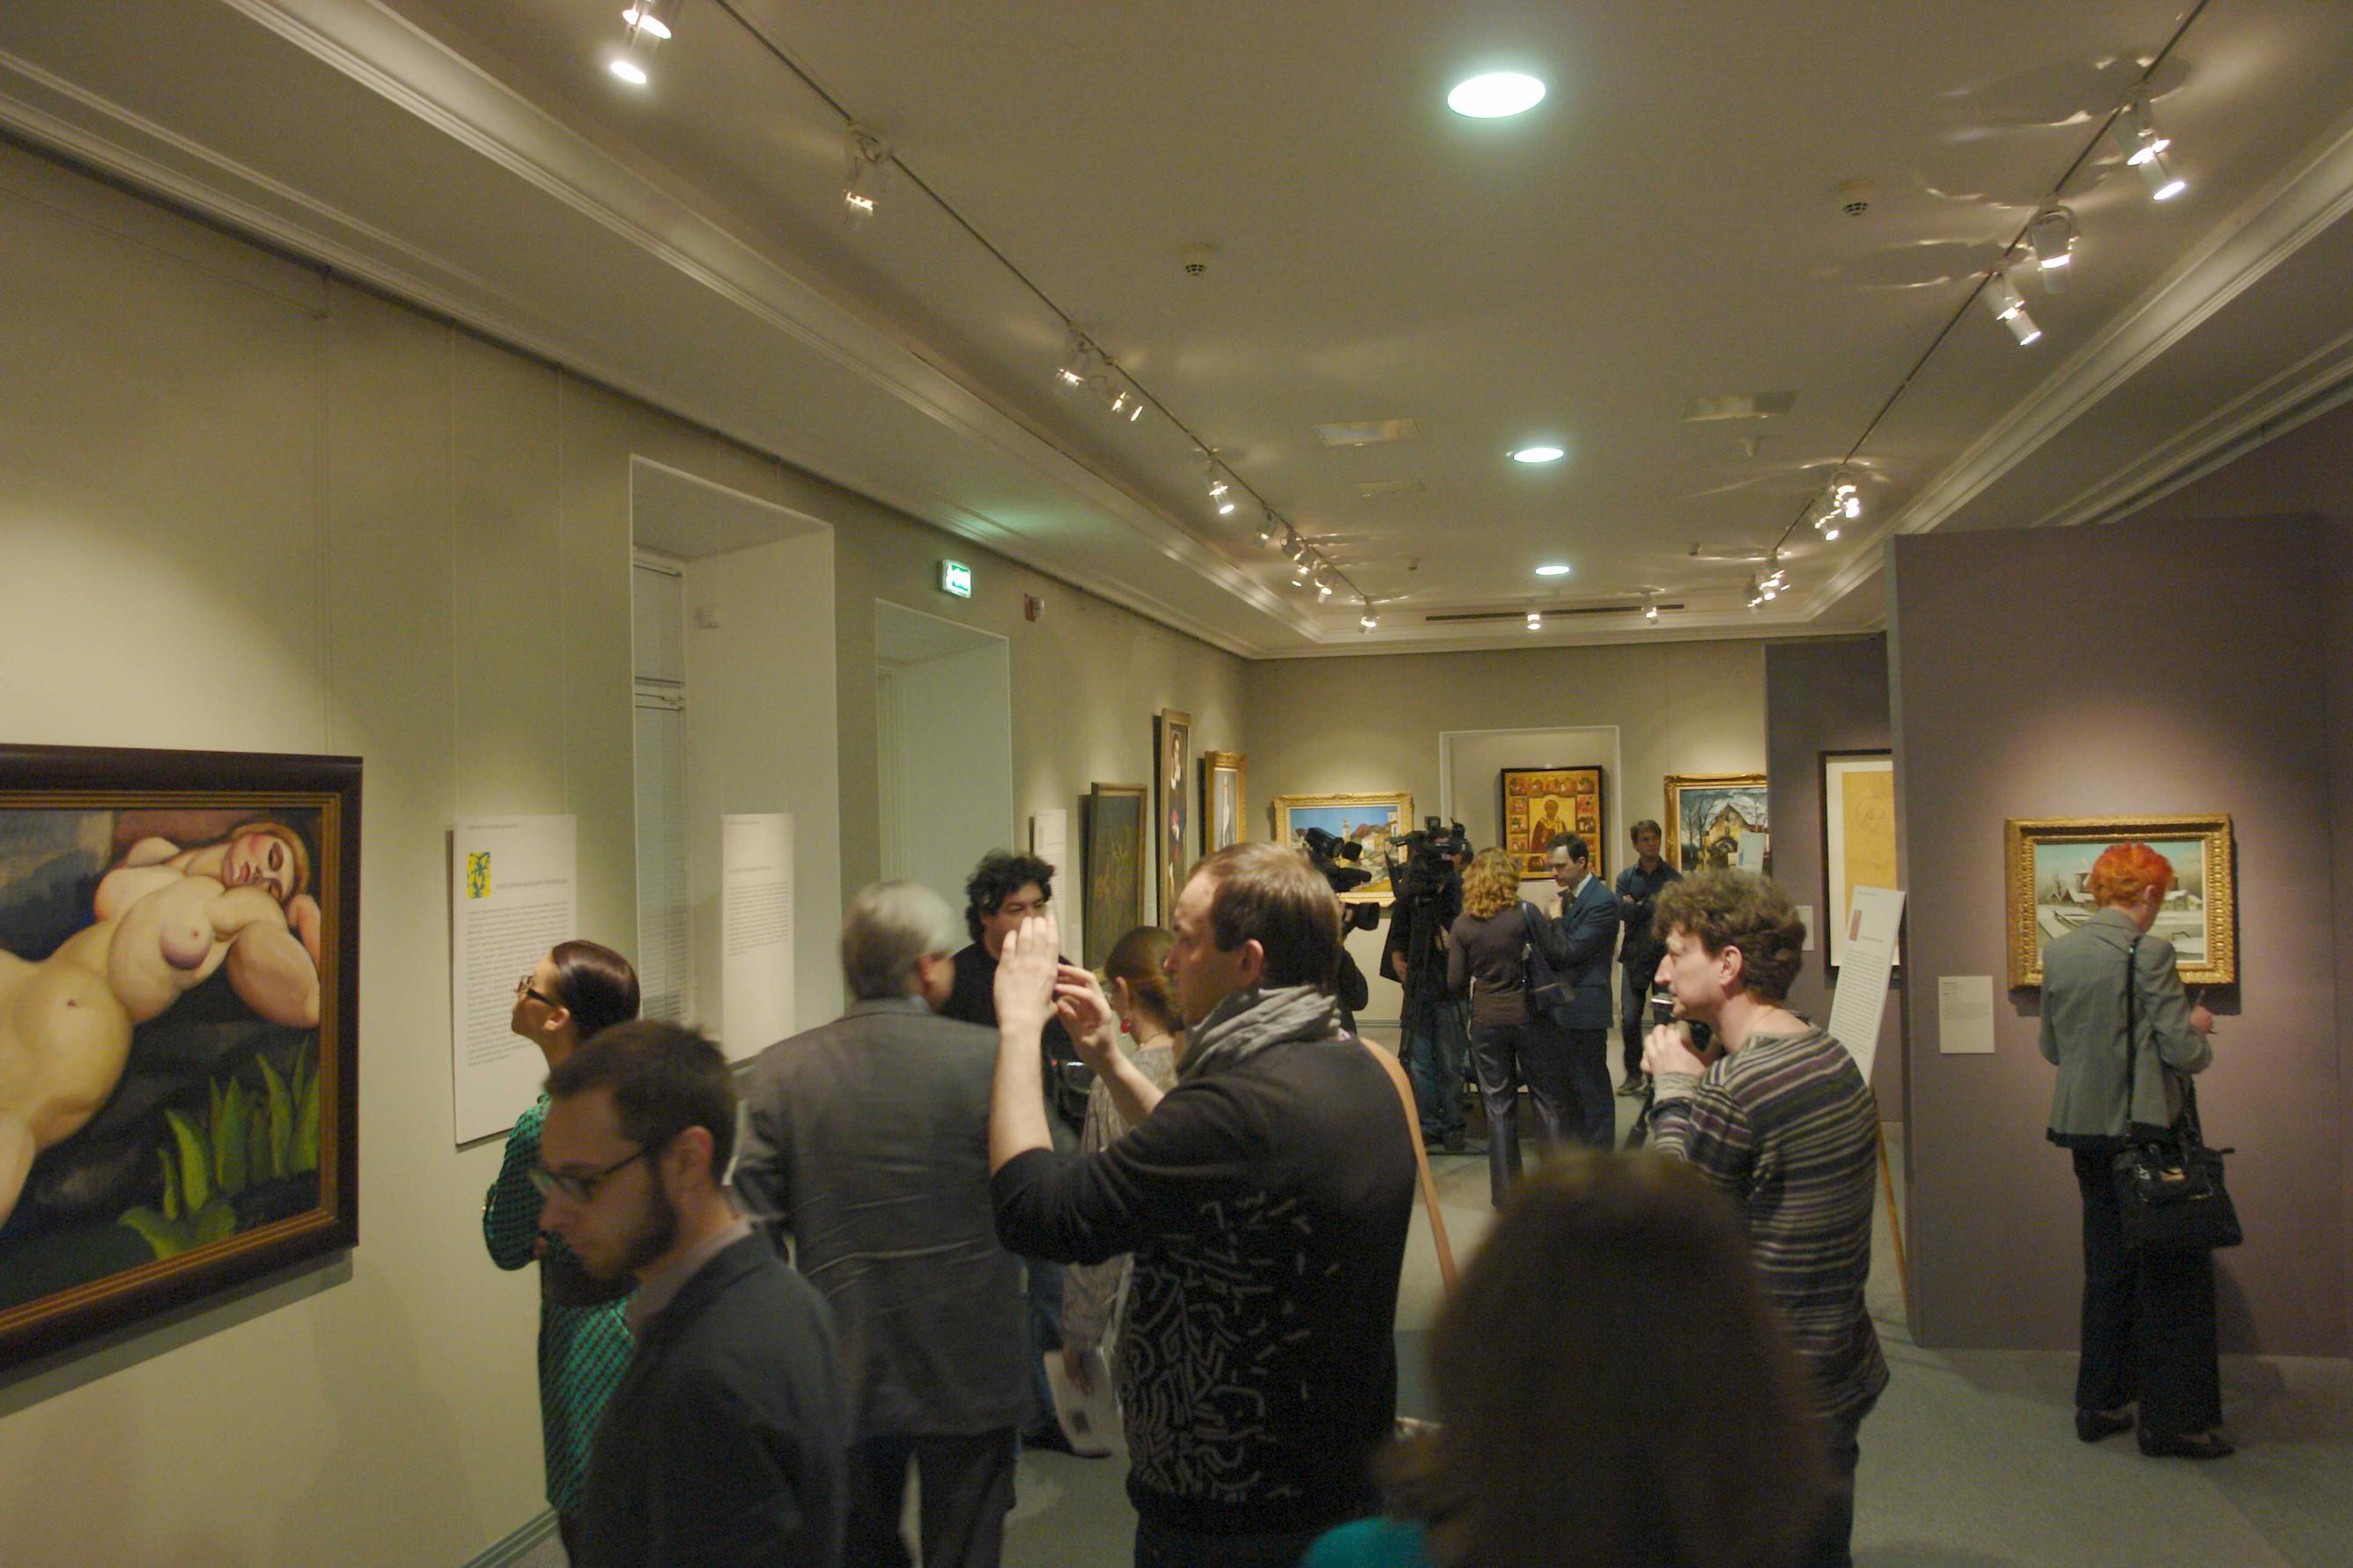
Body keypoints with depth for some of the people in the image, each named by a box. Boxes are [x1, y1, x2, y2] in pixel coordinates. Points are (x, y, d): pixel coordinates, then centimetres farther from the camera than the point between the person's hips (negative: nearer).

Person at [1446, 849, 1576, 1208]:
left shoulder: (1461, 925, -4)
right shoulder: (1525, 913, -10)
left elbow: (1455, 983, -3)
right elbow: (1557, 953, -5)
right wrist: (1554, 919, 10)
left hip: (1486, 1020, 1)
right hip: (1527, 1014, -1)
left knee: (1499, 1105, 10)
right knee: (1549, 1099, 11)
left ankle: (1506, 1191, 13)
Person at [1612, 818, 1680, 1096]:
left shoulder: (1673, 877, 3)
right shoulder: (1626, 878, 8)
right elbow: (1622, 912, -7)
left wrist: (1637, 907, -10)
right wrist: (1653, 905, -8)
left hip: (1666, 955, -1)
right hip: (1635, 956, 1)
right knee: (1629, 1019, -1)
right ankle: (1634, 1075, 12)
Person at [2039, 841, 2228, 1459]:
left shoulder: (2057, 953, 4)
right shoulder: (2149, 952, -16)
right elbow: (2183, 1054, -15)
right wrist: (2199, 1030, 5)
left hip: (2083, 1130, 6)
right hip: (2144, 1130, -6)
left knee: (2107, 1267, 17)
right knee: (2172, 1273, 6)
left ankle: (2100, 1404, 24)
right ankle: (2172, 1419, 13)